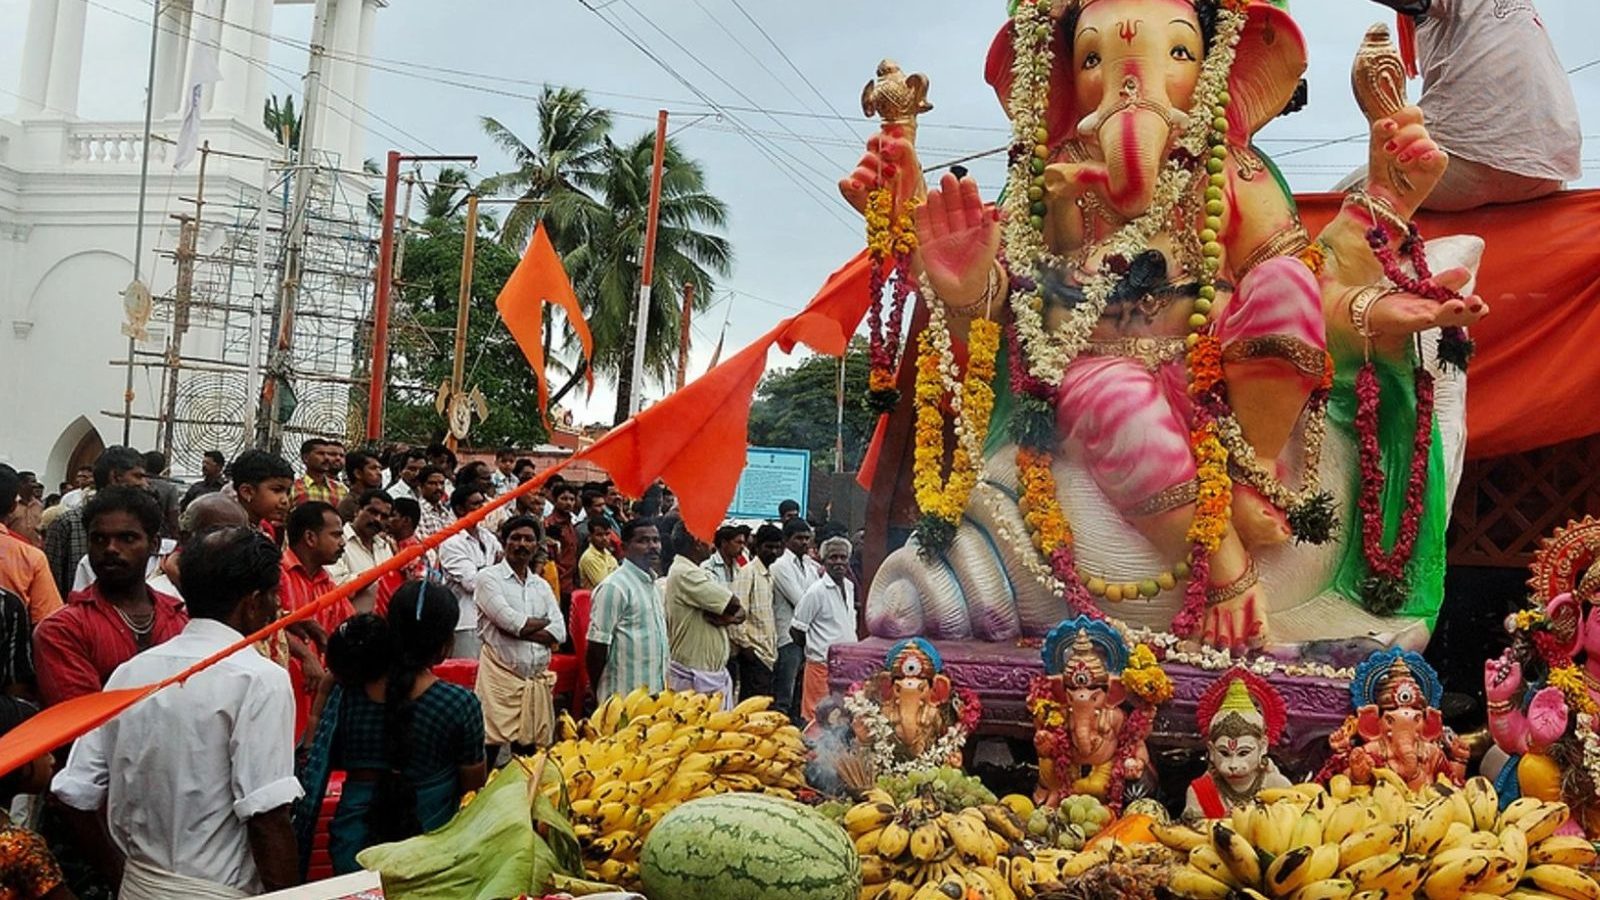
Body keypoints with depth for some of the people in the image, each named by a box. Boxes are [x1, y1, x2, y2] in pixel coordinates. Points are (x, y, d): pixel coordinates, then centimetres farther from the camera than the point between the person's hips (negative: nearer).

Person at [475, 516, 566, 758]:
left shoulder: (542, 585, 15)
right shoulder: (489, 578, -2)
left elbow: (558, 633, 3)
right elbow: (510, 621, -15)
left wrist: (520, 629, -10)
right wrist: (545, 623, 1)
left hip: (537, 678, 5)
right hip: (500, 675, -5)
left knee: (528, 751, 10)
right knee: (490, 748, -8)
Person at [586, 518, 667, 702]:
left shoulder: (651, 584, 14)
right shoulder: (614, 587, -12)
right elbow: (596, 648, -13)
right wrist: (599, 698, -8)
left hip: (655, 693, 8)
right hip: (624, 696, -8)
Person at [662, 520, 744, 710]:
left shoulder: (699, 572, 14)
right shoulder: (685, 574, -17)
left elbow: (739, 612, 10)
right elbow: (733, 604, -20)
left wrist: (730, 617, -12)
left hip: (715, 671, 10)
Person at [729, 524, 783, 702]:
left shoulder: (769, 574, 16)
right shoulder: (748, 572, -9)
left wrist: (773, 645, 14)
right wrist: (744, 644, -15)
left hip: (768, 651, 8)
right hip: (753, 650, -8)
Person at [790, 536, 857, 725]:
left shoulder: (849, 587, 10)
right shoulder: (817, 591, -13)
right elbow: (796, 630, -9)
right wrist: (811, 649, 1)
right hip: (823, 665, -7)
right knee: (818, 718, -4)